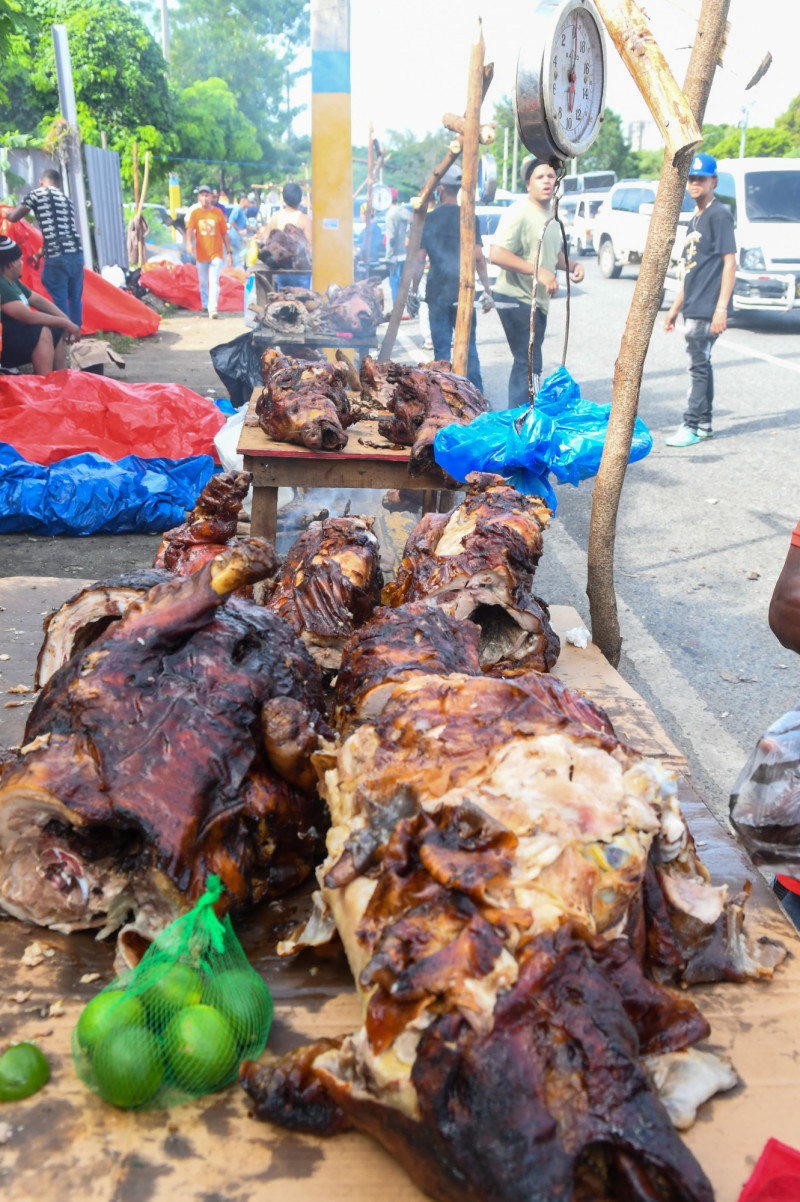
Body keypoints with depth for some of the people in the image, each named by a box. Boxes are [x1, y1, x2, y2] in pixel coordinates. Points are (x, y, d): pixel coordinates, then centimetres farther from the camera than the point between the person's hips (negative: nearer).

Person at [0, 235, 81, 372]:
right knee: (42, 332, -29)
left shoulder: (12, 281, 9)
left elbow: (38, 300, 15)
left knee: (58, 330, 12)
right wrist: (64, 322, -22)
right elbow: (27, 316, -30)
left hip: (18, 336, 11)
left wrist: (66, 321, 1)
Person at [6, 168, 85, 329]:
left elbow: (13, 217, 8)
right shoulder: (66, 199, 22)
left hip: (56, 257, -5)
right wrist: (40, 253, 34)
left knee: (59, 299, 1)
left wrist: (8, 212, 32)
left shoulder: (37, 193, 5)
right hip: (76, 254, 5)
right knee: (75, 298, 13)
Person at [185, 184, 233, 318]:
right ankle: (205, 306, 28)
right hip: (201, 254, 2)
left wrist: (229, 252, 2)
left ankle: (213, 309, -20)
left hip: (216, 253, -2)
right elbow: (190, 229, -9)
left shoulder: (218, 212, 3)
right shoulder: (195, 213, 4)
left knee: (214, 281, -14)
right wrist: (189, 243, -29)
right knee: (203, 283, 11)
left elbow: (224, 233, 6)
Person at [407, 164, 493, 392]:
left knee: (441, 349, 6)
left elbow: (419, 259, -2)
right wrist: (487, 289, 1)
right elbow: (478, 257, -5)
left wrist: (413, 292, 5)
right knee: (468, 347, 8)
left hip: (437, 294, 0)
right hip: (464, 293, 0)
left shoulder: (429, 219, 0)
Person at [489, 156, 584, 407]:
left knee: (524, 364, 16)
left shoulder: (551, 216, 14)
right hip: (516, 299, -10)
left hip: (538, 301, 10)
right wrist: (538, 271, -29)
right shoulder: (519, 212, -15)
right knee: (529, 365, -13)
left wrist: (572, 265, 7)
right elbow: (496, 254, -26)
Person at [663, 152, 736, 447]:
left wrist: (721, 308, -21)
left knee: (698, 364, -8)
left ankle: (692, 426, -5)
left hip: (708, 308, -9)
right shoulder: (696, 218, 19)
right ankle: (704, 424, 17)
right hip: (693, 308, 9)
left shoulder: (719, 214, -7)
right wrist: (676, 307, 22)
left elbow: (729, 262, -14)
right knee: (701, 364, 11)